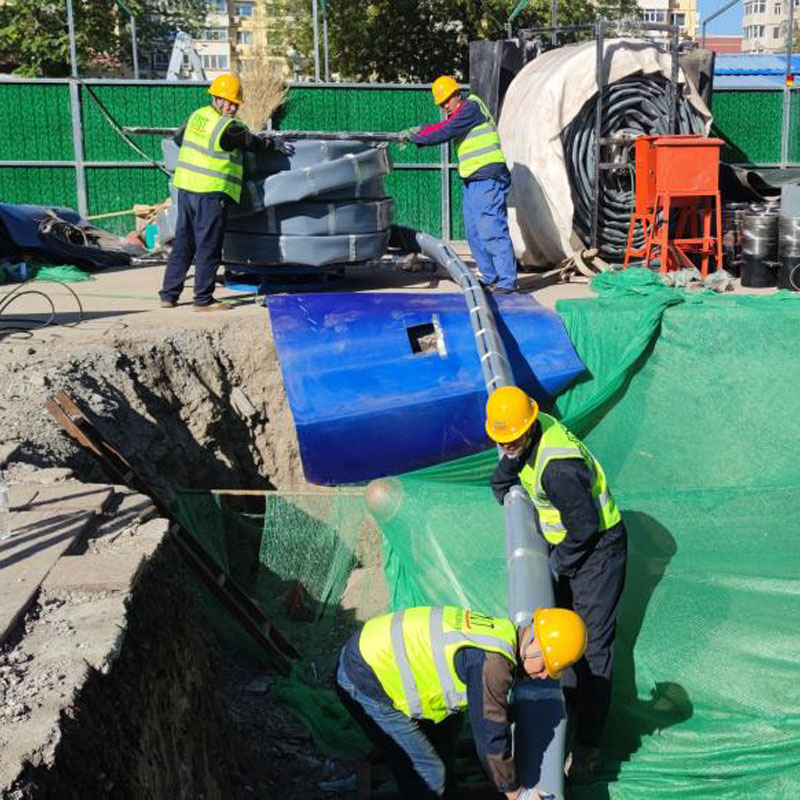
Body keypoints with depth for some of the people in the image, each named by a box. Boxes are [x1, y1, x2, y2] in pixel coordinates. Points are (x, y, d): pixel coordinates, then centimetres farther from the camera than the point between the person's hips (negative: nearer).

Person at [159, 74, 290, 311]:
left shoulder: (197, 115, 10)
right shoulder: (228, 127, -14)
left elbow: (178, 139, 25)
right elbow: (254, 144, -2)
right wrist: (275, 144, 17)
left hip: (185, 187, 8)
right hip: (211, 192, -8)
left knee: (182, 243, 14)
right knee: (208, 247, -1)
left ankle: (168, 295, 18)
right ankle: (203, 299, 4)